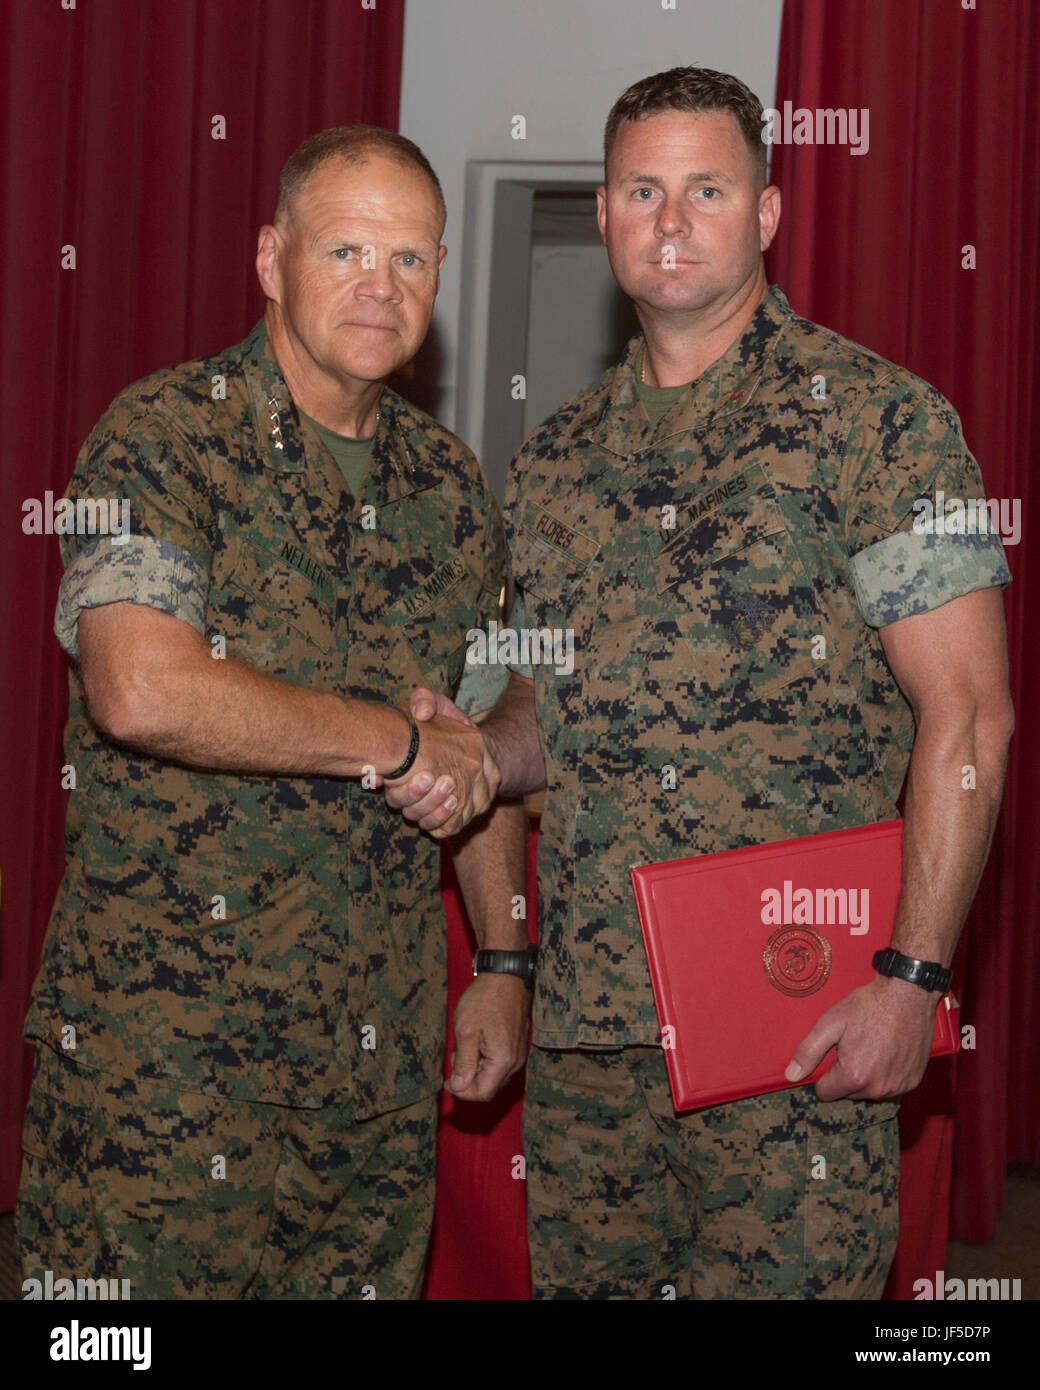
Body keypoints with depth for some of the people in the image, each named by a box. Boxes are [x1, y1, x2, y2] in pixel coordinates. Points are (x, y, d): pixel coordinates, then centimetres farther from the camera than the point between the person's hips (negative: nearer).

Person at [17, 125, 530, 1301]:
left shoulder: (451, 487, 10)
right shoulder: (164, 440, -9)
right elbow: (144, 692, -26)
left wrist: (502, 961, 15)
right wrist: (395, 741, -15)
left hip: (383, 1048, 5)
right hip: (166, 1043, -5)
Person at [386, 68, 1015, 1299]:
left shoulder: (871, 416, -5)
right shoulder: (558, 455, 13)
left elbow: (967, 712, -9)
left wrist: (911, 975, -15)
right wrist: (474, 753, -1)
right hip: (581, 1013, 5)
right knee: (581, 1279, 13)